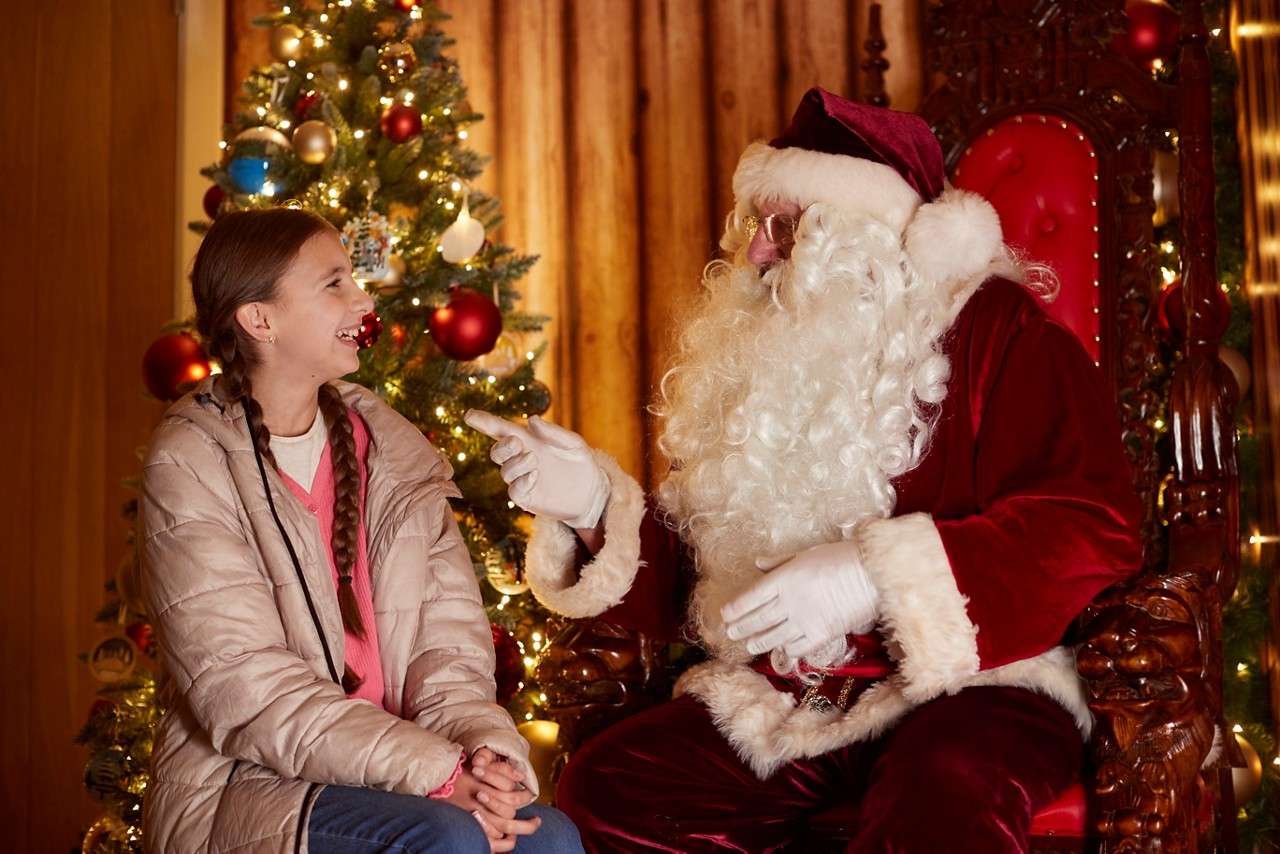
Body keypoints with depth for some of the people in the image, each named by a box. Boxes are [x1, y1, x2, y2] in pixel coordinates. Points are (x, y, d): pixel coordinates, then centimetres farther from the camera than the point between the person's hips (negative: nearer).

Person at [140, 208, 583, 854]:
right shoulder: (190, 465, -6)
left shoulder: (389, 444, 11)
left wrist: (485, 748, -18)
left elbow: (450, 632, 4)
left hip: (387, 771, 5)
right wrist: (438, 774, -23)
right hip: (244, 781, -5)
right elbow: (244, 688, -15)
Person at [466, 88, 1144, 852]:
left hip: (964, 683, -6)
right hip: (782, 702, 6)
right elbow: (700, 580, 19)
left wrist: (875, 576, -22)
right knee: (603, 790, -15)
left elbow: (1095, 525, -15)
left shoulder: (993, 330, -1)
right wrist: (596, 506, 0)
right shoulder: (765, 363, 16)